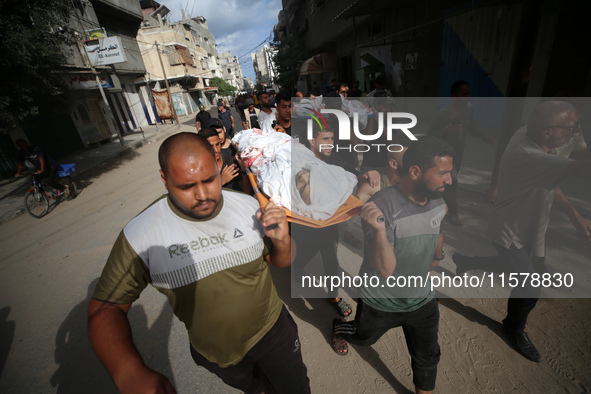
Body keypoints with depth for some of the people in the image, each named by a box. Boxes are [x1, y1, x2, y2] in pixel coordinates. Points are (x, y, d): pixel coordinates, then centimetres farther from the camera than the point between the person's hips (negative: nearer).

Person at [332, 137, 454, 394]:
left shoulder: (438, 201, -11)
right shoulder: (382, 206, -33)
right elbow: (385, 270, -32)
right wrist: (379, 230, -48)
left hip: (423, 299, 5)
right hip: (381, 303, -4)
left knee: (427, 357, 21)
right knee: (363, 339, 25)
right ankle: (339, 327, 58)